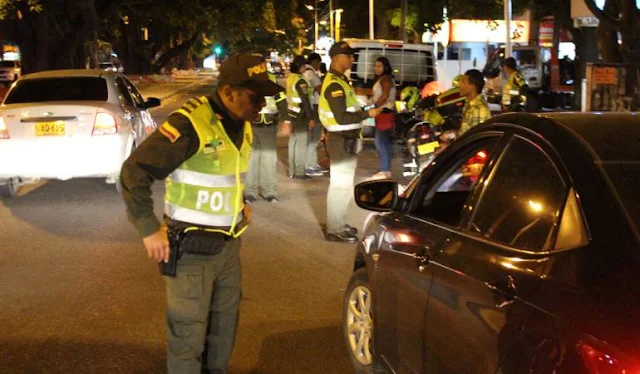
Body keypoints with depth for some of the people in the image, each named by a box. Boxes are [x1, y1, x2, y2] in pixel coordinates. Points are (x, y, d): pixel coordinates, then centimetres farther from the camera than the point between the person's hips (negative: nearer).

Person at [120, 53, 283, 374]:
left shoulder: (241, 125, 3)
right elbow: (134, 171, -23)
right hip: (192, 247, -8)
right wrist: (149, 229, -21)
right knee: (189, 333, 4)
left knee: (225, 322, 22)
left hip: (229, 243, 8)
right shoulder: (190, 124, -24)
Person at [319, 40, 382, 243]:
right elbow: (342, 118, -25)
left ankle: (339, 224, 29)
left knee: (343, 184, 18)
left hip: (346, 139, 11)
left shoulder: (339, 80, 15)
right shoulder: (334, 84, -19)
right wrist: (367, 114, -19)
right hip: (342, 140, -11)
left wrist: (363, 111, 9)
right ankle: (335, 230, 1)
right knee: (341, 185, -6)